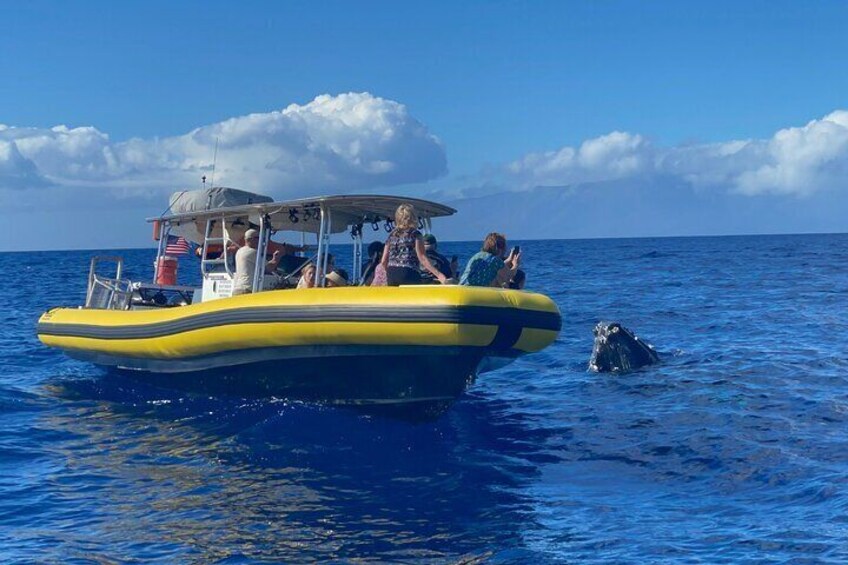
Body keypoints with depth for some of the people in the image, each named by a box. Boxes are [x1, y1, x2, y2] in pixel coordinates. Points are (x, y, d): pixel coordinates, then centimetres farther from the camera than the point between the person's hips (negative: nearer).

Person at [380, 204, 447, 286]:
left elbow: (383, 261, 12)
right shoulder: (415, 234, -2)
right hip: (409, 275, -5)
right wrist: (439, 275, -12)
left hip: (391, 276, 6)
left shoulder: (392, 235, 13)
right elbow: (422, 258, -10)